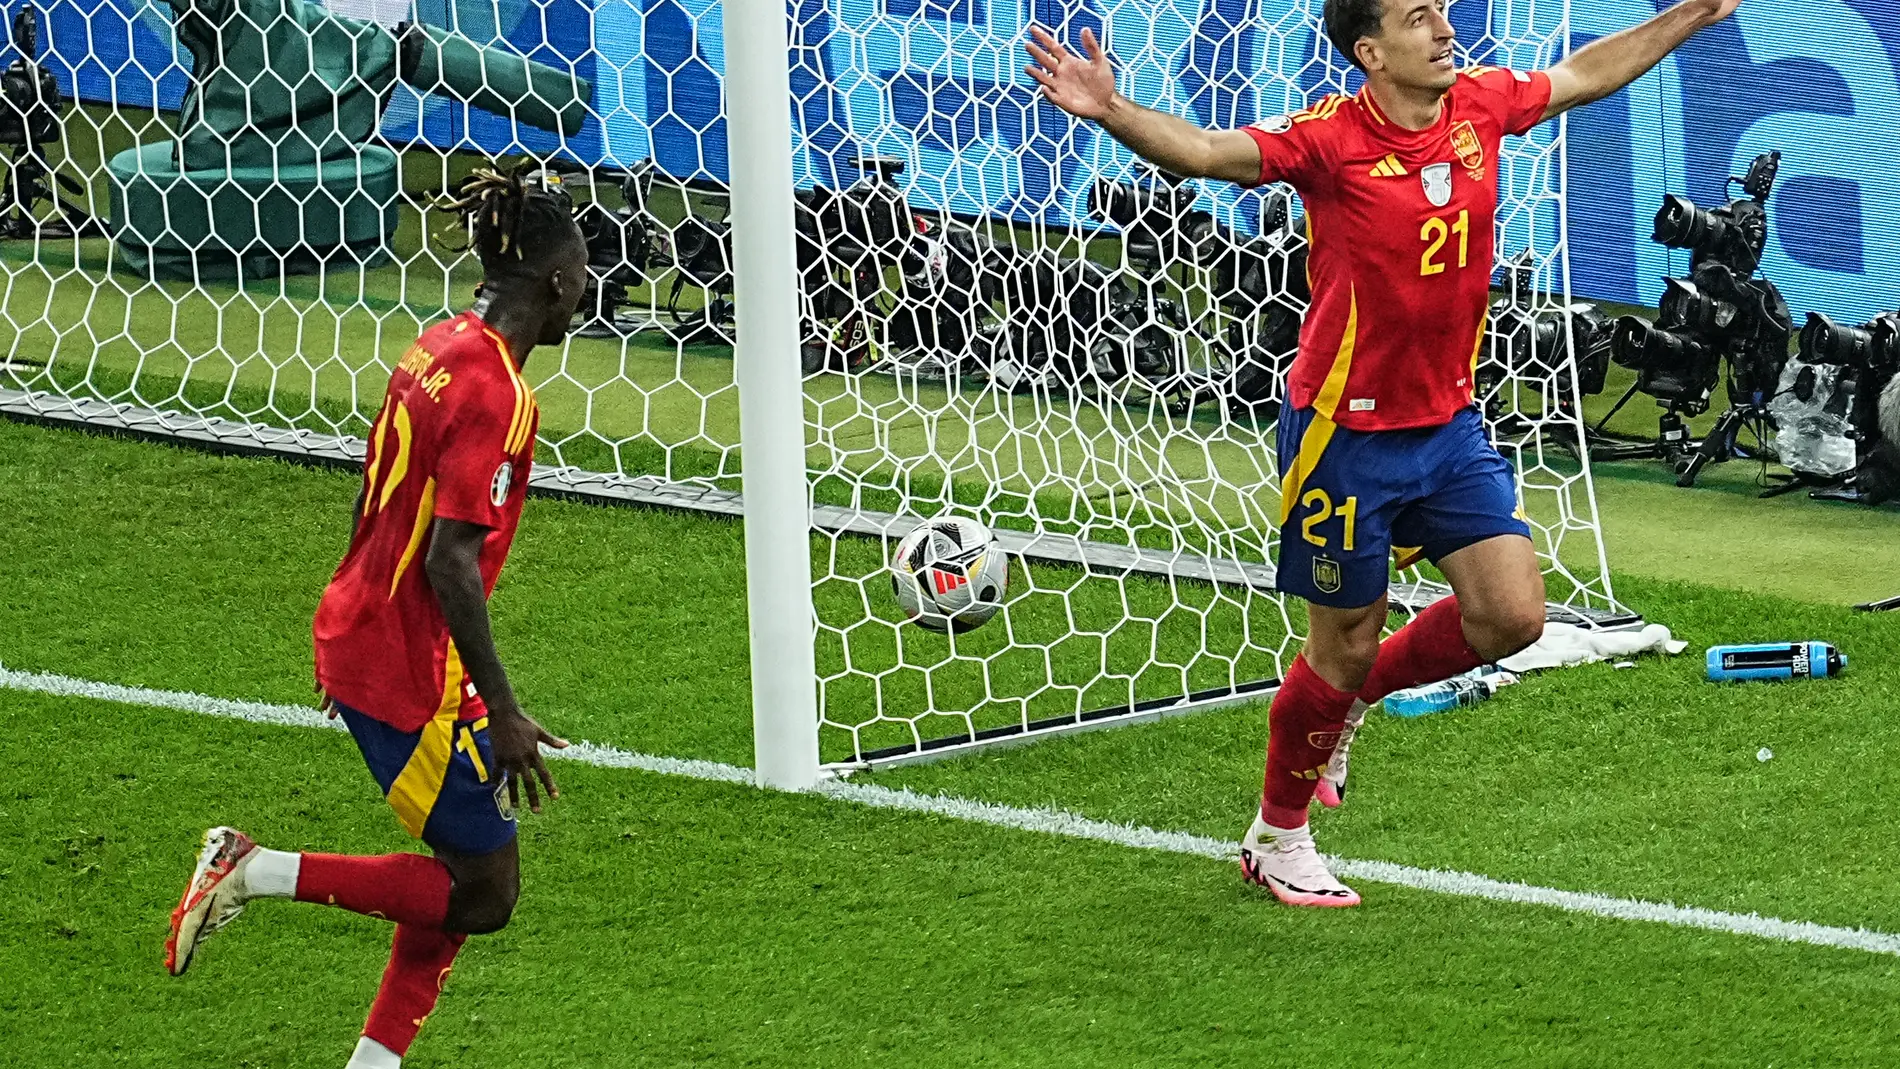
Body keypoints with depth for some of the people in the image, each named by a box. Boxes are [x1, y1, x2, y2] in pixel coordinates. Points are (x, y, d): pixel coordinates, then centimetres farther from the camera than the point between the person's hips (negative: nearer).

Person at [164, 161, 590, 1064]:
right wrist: (503, 714, -22)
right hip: (411, 673, -10)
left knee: (469, 869, 16)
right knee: (484, 892, 0)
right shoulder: (494, 394, -21)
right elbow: (450, 563, -25)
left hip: (362, 639, 10)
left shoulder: (440, 348, 7)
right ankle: (257, 873, -2)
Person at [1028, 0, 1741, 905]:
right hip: (1346, 431, -6)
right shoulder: (1331, 138, -20)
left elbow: (1585, 74, 16)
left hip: (1448, 422, 6)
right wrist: (1109, 110, -49)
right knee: (1346, 644, 5)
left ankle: (1351, 698, 27)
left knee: (1511, 615, -1)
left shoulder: (1480, 104, -2)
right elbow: (1202, 151, -31)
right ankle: (1275, 838, 27)